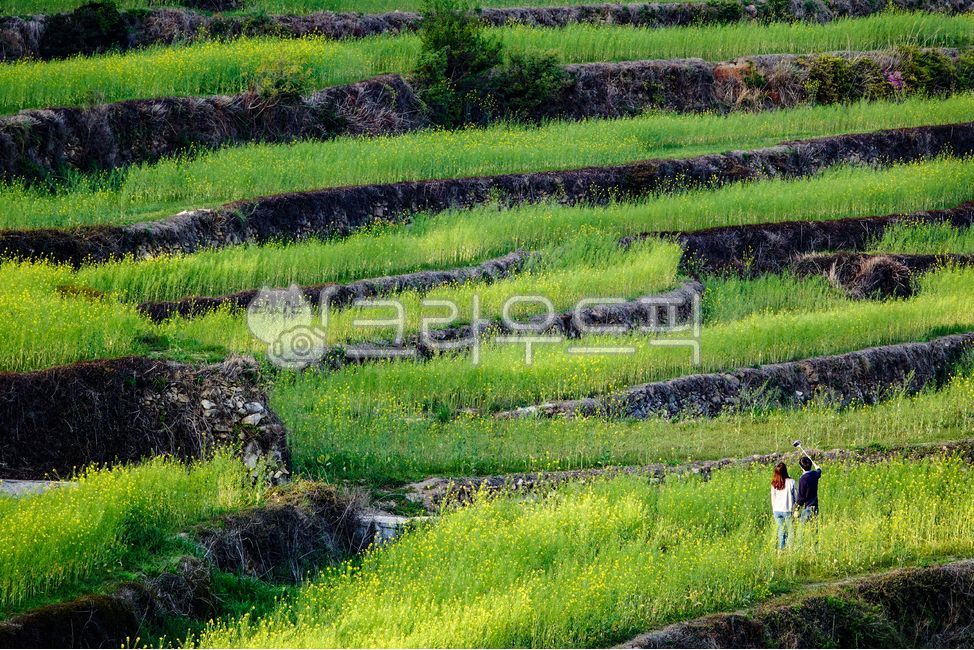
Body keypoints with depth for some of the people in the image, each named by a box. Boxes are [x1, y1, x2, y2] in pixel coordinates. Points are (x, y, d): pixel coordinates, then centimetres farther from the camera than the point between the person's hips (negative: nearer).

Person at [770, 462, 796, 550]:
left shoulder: (774, 484, -1)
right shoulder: (791, 482, -10)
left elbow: (773, 498, 6)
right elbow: (795, 497, -4)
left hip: (777, 510, 3)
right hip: (788, 510, -3)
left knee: (781, 531, 13)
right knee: (791, 530, 5)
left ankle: (781, 549, 12)